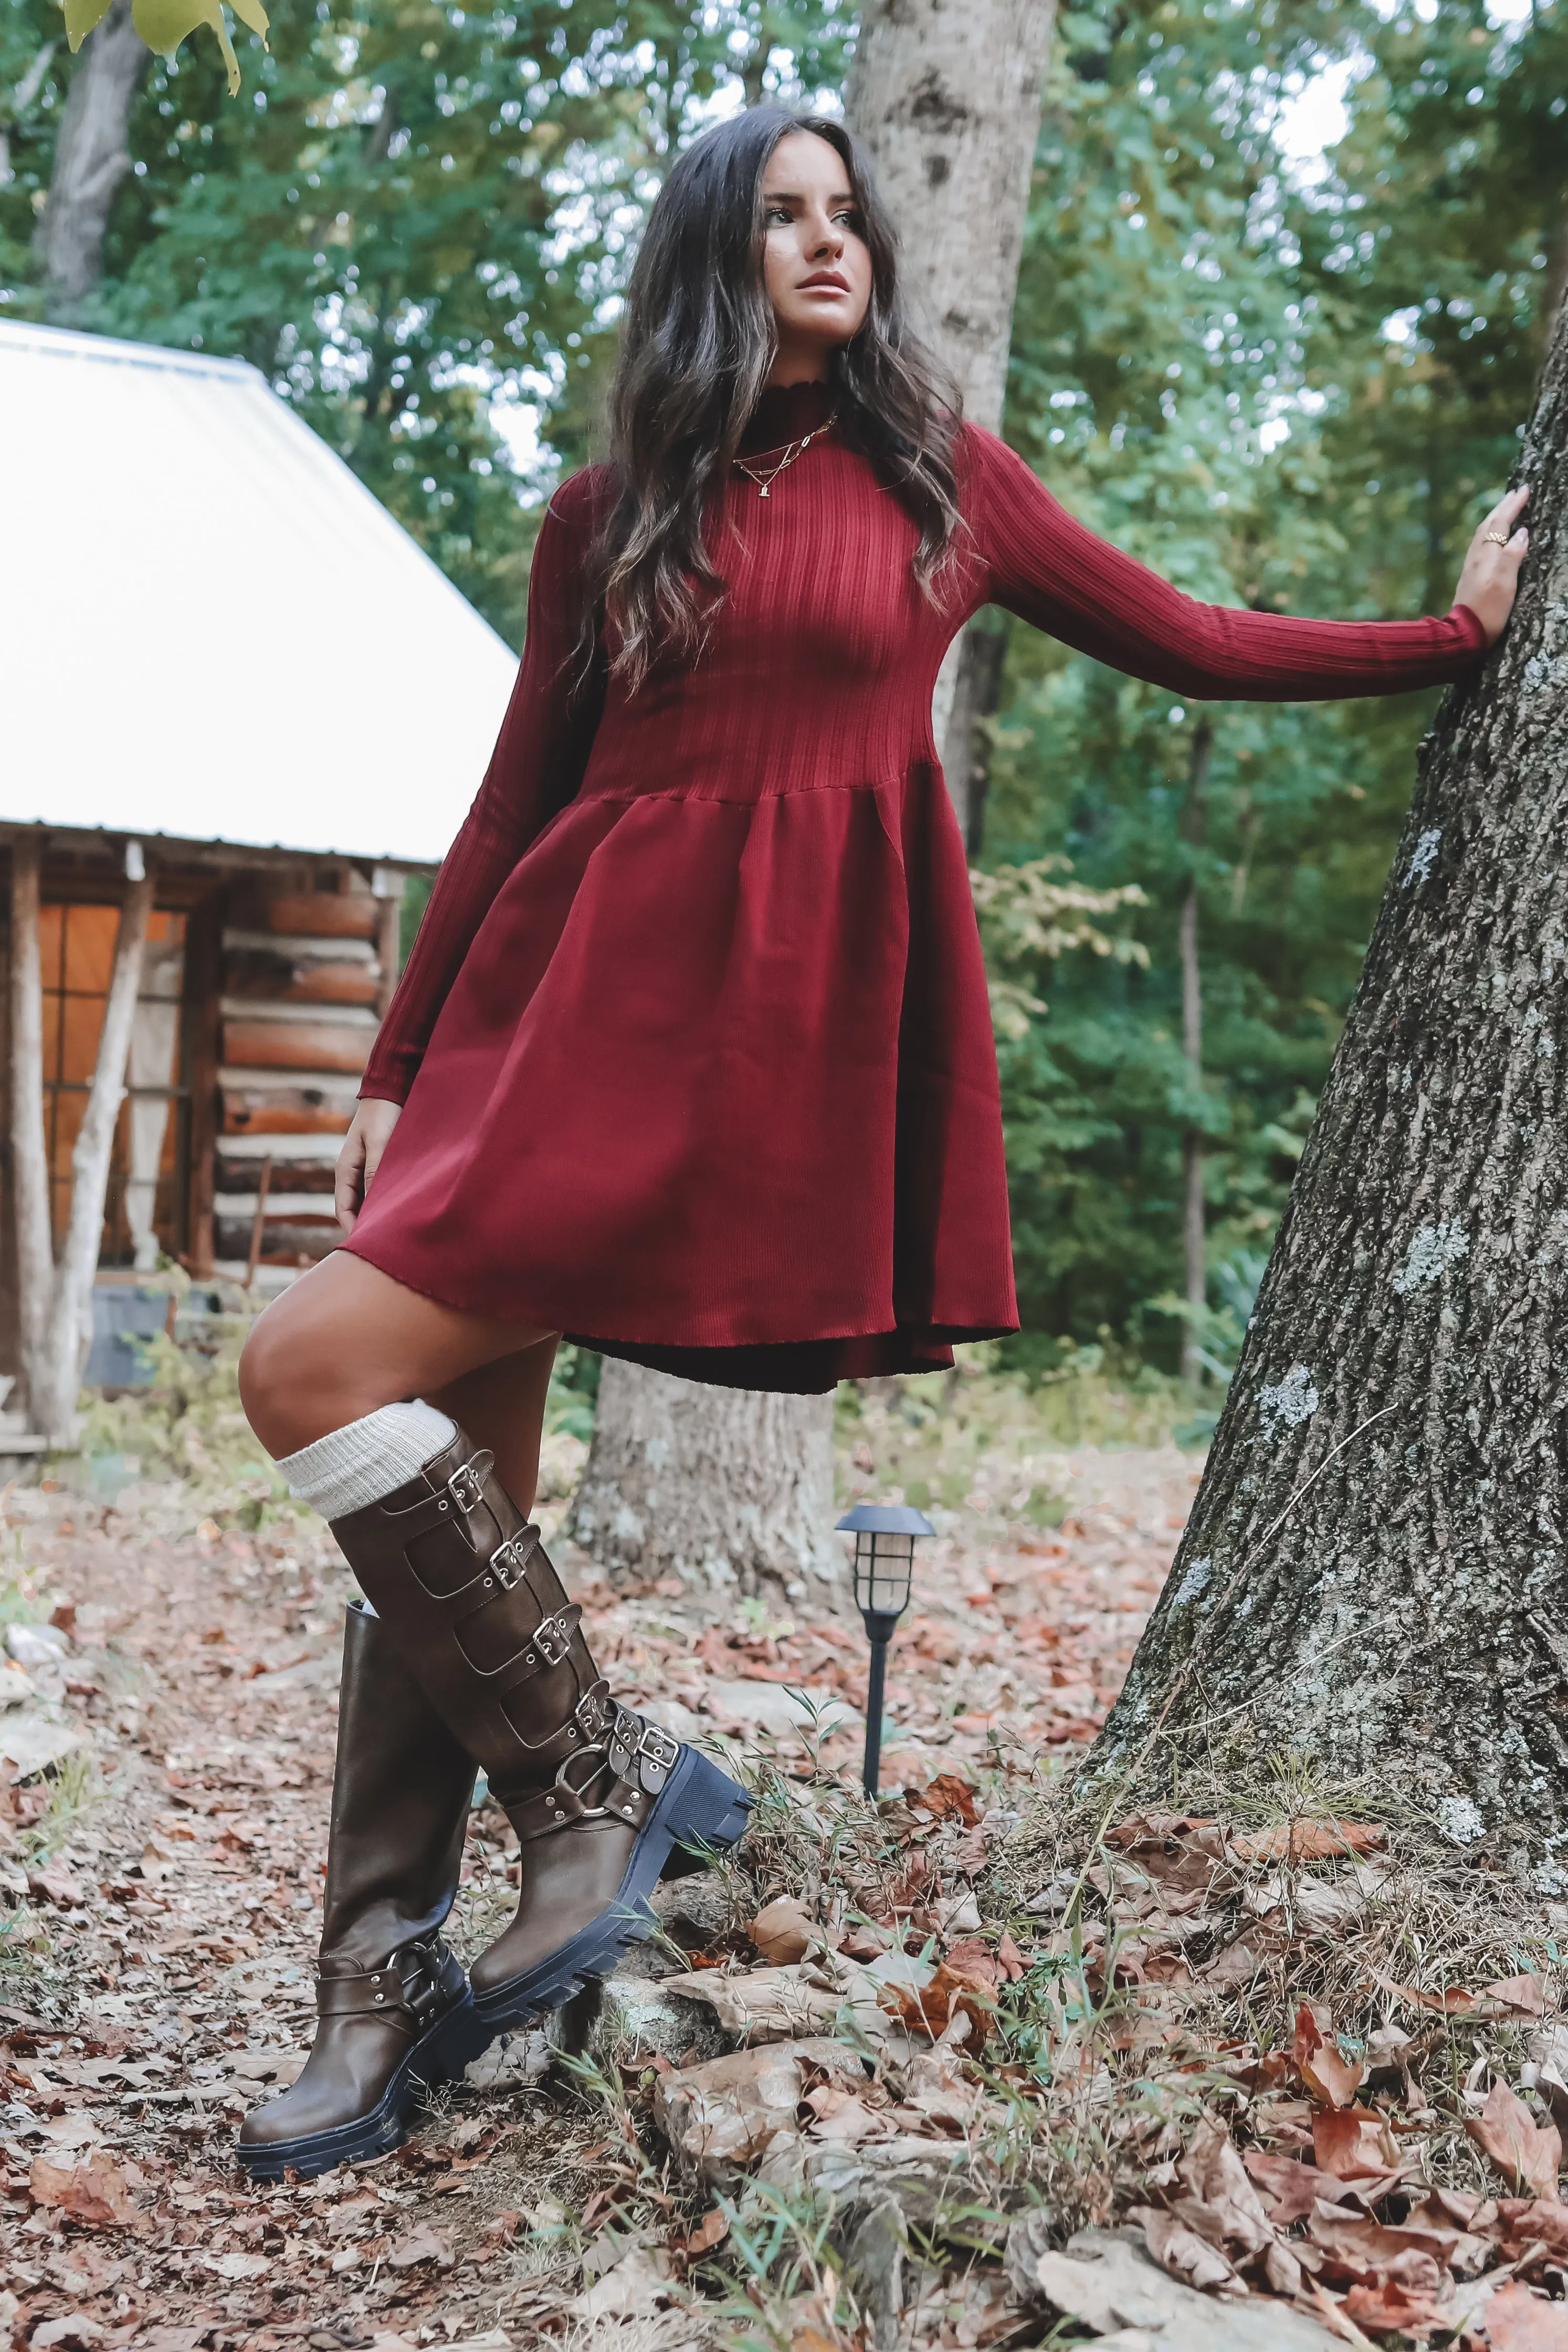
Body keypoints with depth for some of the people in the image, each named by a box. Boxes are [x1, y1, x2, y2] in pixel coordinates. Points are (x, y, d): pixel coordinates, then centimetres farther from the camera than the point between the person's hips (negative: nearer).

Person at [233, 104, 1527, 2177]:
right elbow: (522, 790, 17)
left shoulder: (938, 479, 11)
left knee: (319, 1371, -20)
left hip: (776, 1017, -4)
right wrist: (401, 1066, 15)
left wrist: (1457, 629, 21)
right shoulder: (610, 514, 15)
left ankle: (598, 1779, -5)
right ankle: (387, 1996, 6)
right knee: (442, 1468, -2)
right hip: (568, 984, 4)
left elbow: (1194, 645, 17)